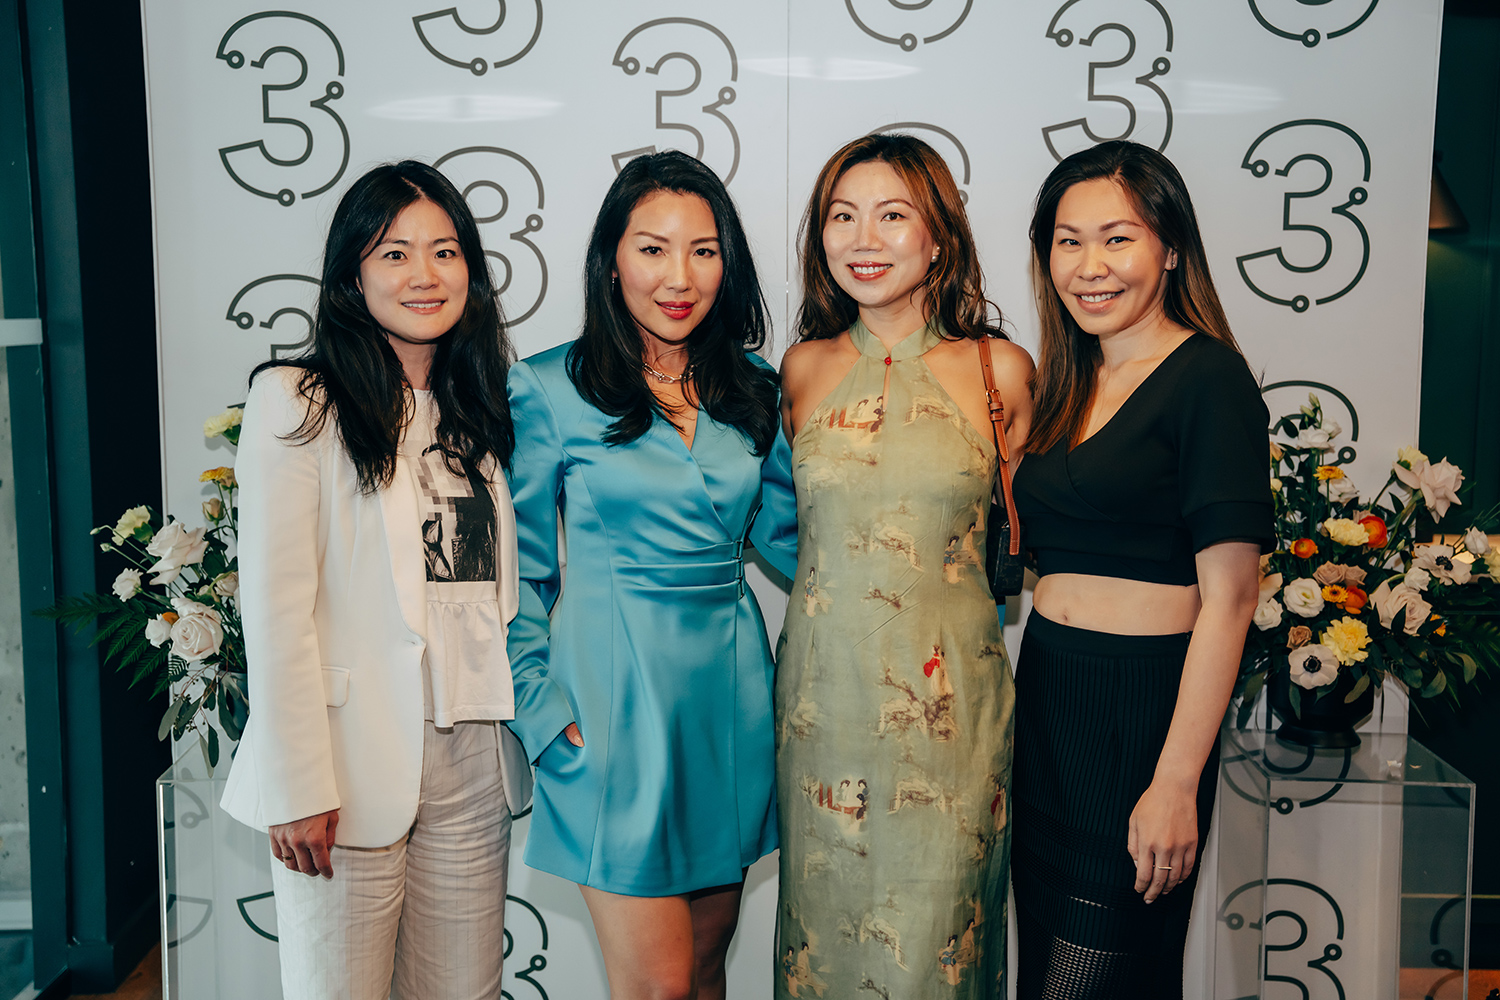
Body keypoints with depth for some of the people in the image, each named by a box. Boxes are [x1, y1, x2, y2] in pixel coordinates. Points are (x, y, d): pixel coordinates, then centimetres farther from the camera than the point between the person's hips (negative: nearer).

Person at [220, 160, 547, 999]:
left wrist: (552, 698, 4)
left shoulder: (481, 412, 13)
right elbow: (276, 605, -9)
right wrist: (298, 786, -13)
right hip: (352, 765, -4)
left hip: (473, 765, 5)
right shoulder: (296, 402, -4)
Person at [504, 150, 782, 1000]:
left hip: (732, 684, 4)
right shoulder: (551, 388, -4)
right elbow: (519, 569, -1)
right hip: (616, 685, -4)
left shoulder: (752, 388, 8)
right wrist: (544, 711, -9)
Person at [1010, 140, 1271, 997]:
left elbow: (1229, 596, -15)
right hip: (1046, 699, 7)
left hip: (1144, 706, -7)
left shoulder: (1208, 376, -11)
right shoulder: (1066, 385, 12)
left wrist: (1177, 783, -19)